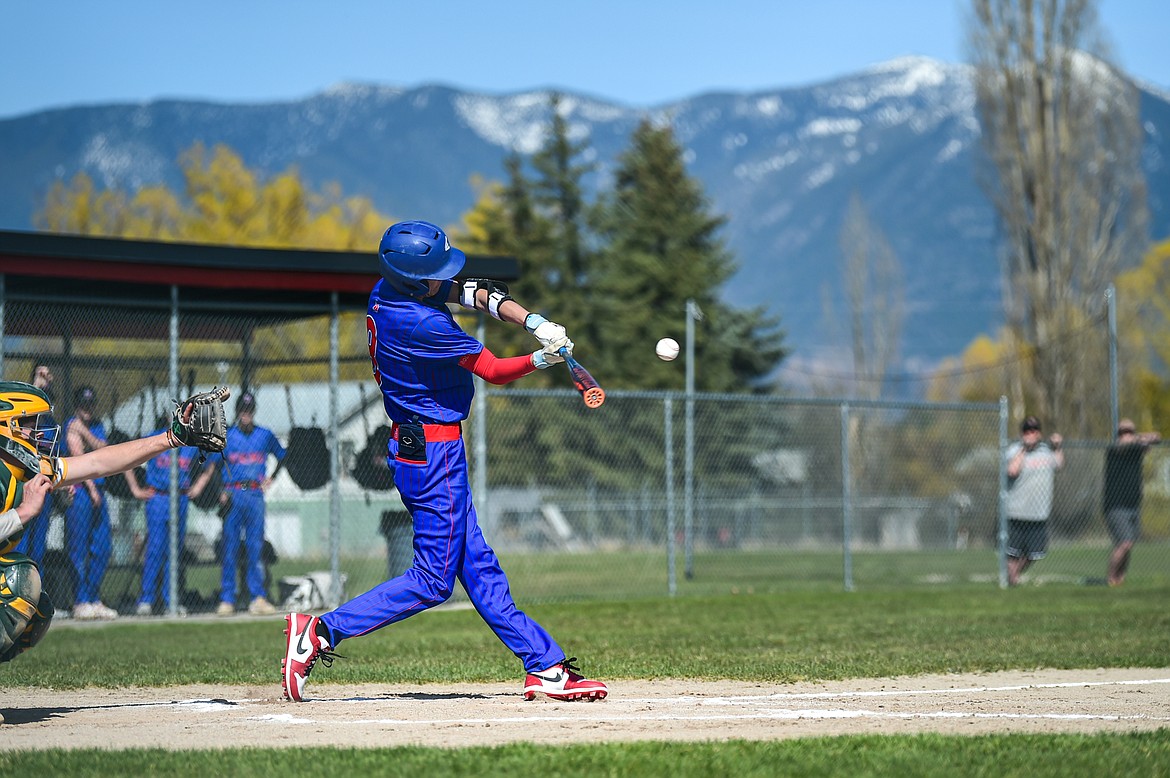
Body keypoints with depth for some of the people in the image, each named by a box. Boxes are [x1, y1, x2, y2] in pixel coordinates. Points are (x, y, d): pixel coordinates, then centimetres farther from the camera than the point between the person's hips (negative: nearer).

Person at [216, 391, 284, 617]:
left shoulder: (265, 435, 10)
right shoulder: (226, 436, 3)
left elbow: (281, 456, 24)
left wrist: (271, 478, 8)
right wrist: (221, 492, -12)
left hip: (255, 495, 1)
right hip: (233, 494, -1)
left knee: (255, 547, -1)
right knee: (229, 549, -2)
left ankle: (257, 598, -1)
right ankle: (226, 600, 1)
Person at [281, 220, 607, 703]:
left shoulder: (387, 290, 1)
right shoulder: (423, 323, -25)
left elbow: (475, 292, 3)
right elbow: (494, 372, -13)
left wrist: (533, 321, -9)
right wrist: (543, 359, -4)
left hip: (413, 444, 10)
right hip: (434, 451, -10)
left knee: (478, 568, 10)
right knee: (432, 580, -4)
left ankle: (545, 668, 15)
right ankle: (321, 631, -5)